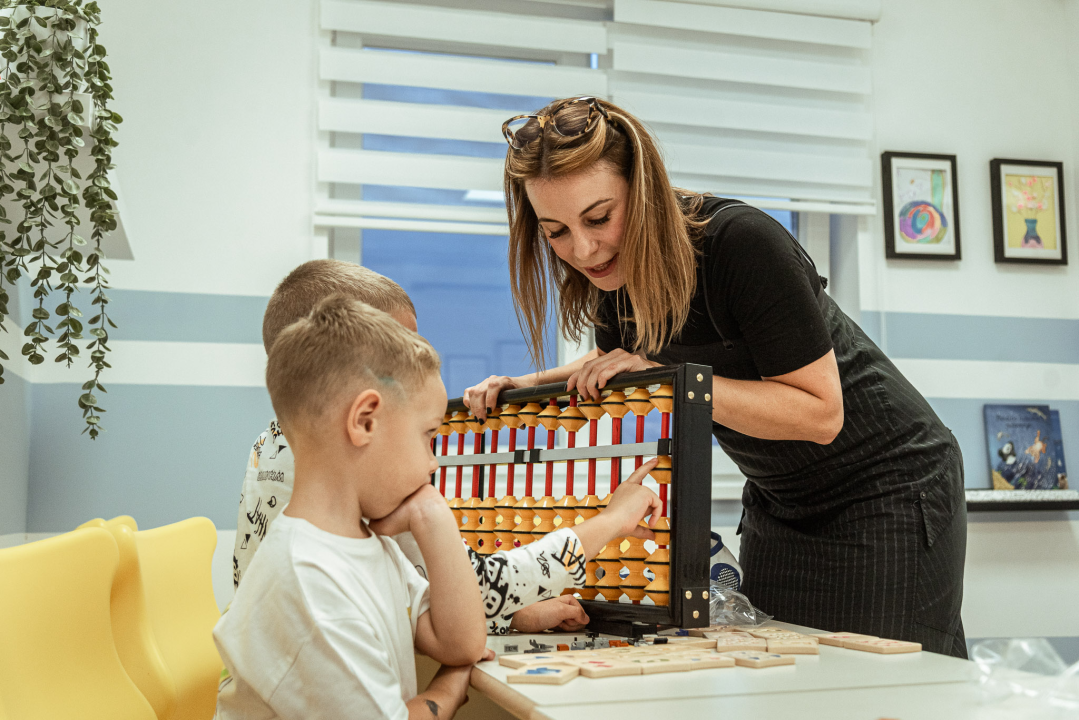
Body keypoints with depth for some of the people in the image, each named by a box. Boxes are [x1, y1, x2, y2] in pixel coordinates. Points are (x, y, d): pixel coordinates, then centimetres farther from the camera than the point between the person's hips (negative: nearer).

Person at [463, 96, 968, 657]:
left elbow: (820, 412, -27)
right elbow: (612, 368, 14)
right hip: (778, 505, 7)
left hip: (888, 490, -6)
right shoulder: (617, 267, -7)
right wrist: (526, 386, -4)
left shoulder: (742, 243, -29)